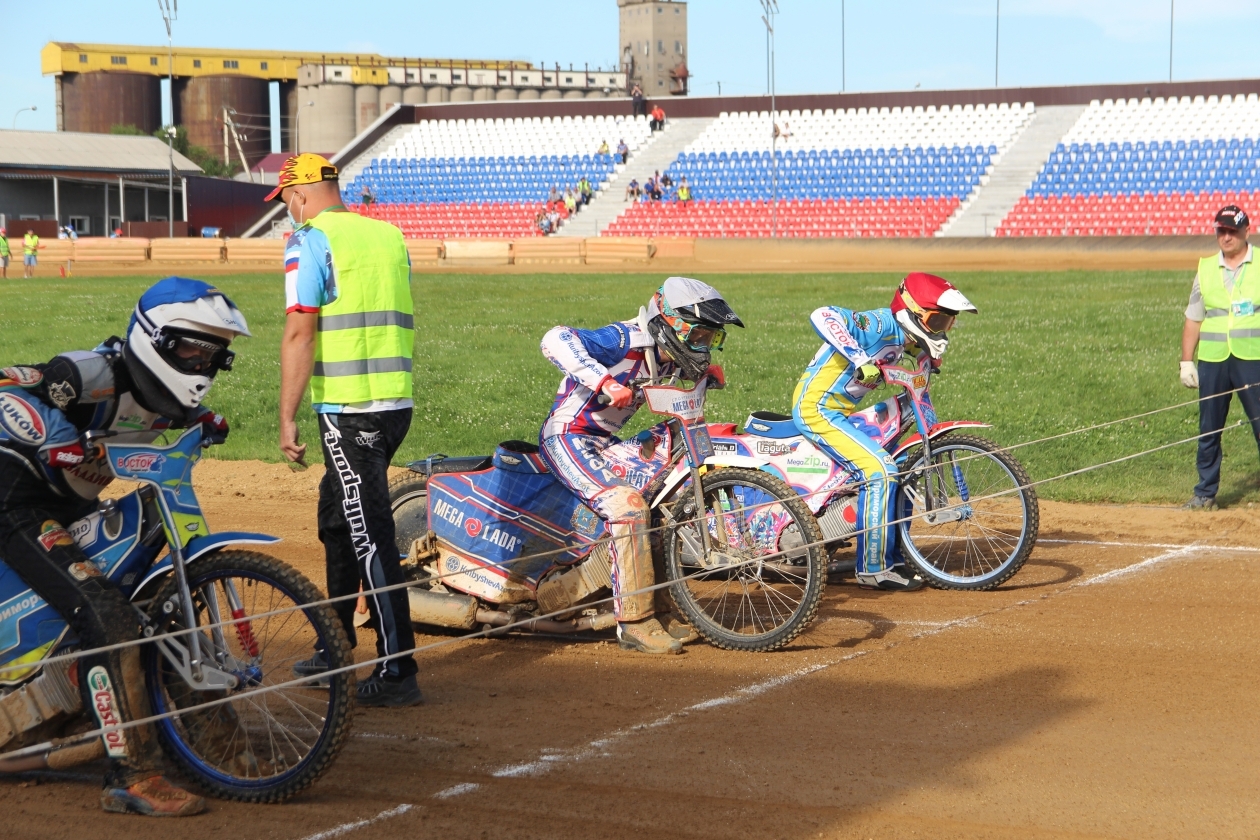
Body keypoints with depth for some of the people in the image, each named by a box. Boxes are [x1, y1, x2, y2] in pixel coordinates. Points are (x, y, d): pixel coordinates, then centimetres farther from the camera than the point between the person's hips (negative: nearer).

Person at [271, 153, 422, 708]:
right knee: (338, 522, 21)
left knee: (369, 537, -7)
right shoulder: (388, 235, 15)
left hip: (348, 409, -8)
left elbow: (300, 333, -15)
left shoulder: (310, 241, -8)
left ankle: (396, 672, -8)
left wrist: (287, 419, -13)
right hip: (397, 401, 8)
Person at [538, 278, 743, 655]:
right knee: (628, 506, -26)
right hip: (568, 437, -10)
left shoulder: (667, 358, 5)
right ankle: (635, 623, -21)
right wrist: (604, 381, -42)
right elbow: (555, 339, -34)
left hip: (604, 440, 10)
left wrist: (706, 373, 5)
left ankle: (661, 612, 14)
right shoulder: (628, 340, -22)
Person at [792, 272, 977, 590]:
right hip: (818, 408, -11)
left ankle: (892, 560, 18)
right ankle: (873, 568, -14)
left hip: (840, 411, 11)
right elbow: (822, 316, -34)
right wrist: (858, 359, -40)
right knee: (879, 469, -20)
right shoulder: (881, 325, -20)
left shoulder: (901, 339, 9)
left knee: (899, 469, 12)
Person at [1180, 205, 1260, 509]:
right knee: (1208, 429, 8)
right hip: (1212, 361, 3)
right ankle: (1205, 492, 17)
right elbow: (1193, 319, 13)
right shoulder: (1206, 269, 10)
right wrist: (1186, 361, 7)